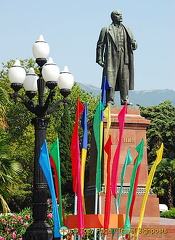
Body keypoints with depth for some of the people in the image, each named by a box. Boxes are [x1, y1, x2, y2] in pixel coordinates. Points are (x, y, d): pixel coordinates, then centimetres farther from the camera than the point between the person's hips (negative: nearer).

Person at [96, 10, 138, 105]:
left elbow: (132, 40, 20)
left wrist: (134, 44, -7)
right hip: (111, 57, -3)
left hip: (124, 58, 4)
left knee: (125, 79, 1)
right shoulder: (106, 30, 8)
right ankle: (110, 100, -4)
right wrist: (99, 59, -2)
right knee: (110, 79, -7)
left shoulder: (127, 30, 20)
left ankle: (125, 99, 6)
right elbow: (100, 45, 6)